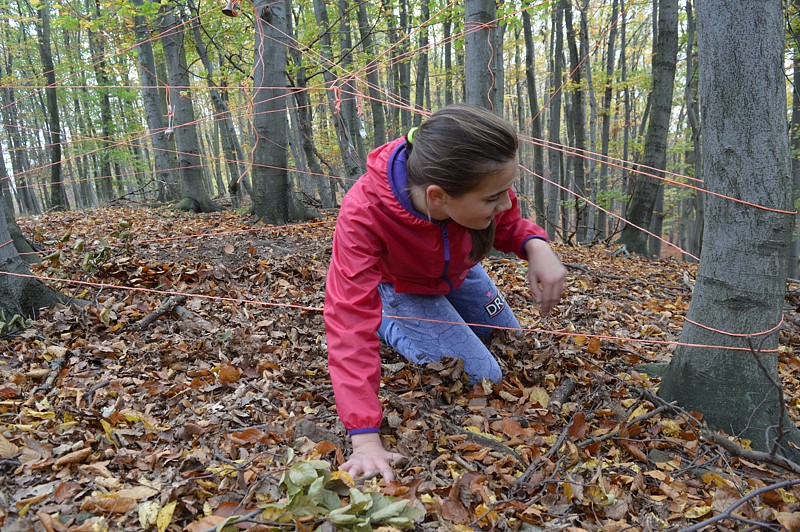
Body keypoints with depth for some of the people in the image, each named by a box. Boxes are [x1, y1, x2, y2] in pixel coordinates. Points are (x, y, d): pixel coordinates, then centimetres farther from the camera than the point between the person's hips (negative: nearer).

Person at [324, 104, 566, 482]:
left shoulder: (482, 181, -34)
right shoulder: (362, 214, -45)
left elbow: (507, 225, -12)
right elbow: (351, 320, -47)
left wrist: (536, 246, -37)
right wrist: (366, 439, -52)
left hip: (458, 273, 5)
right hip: (402, 288, -4)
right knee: (484, 378, -11)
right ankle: (389, 326, 8)